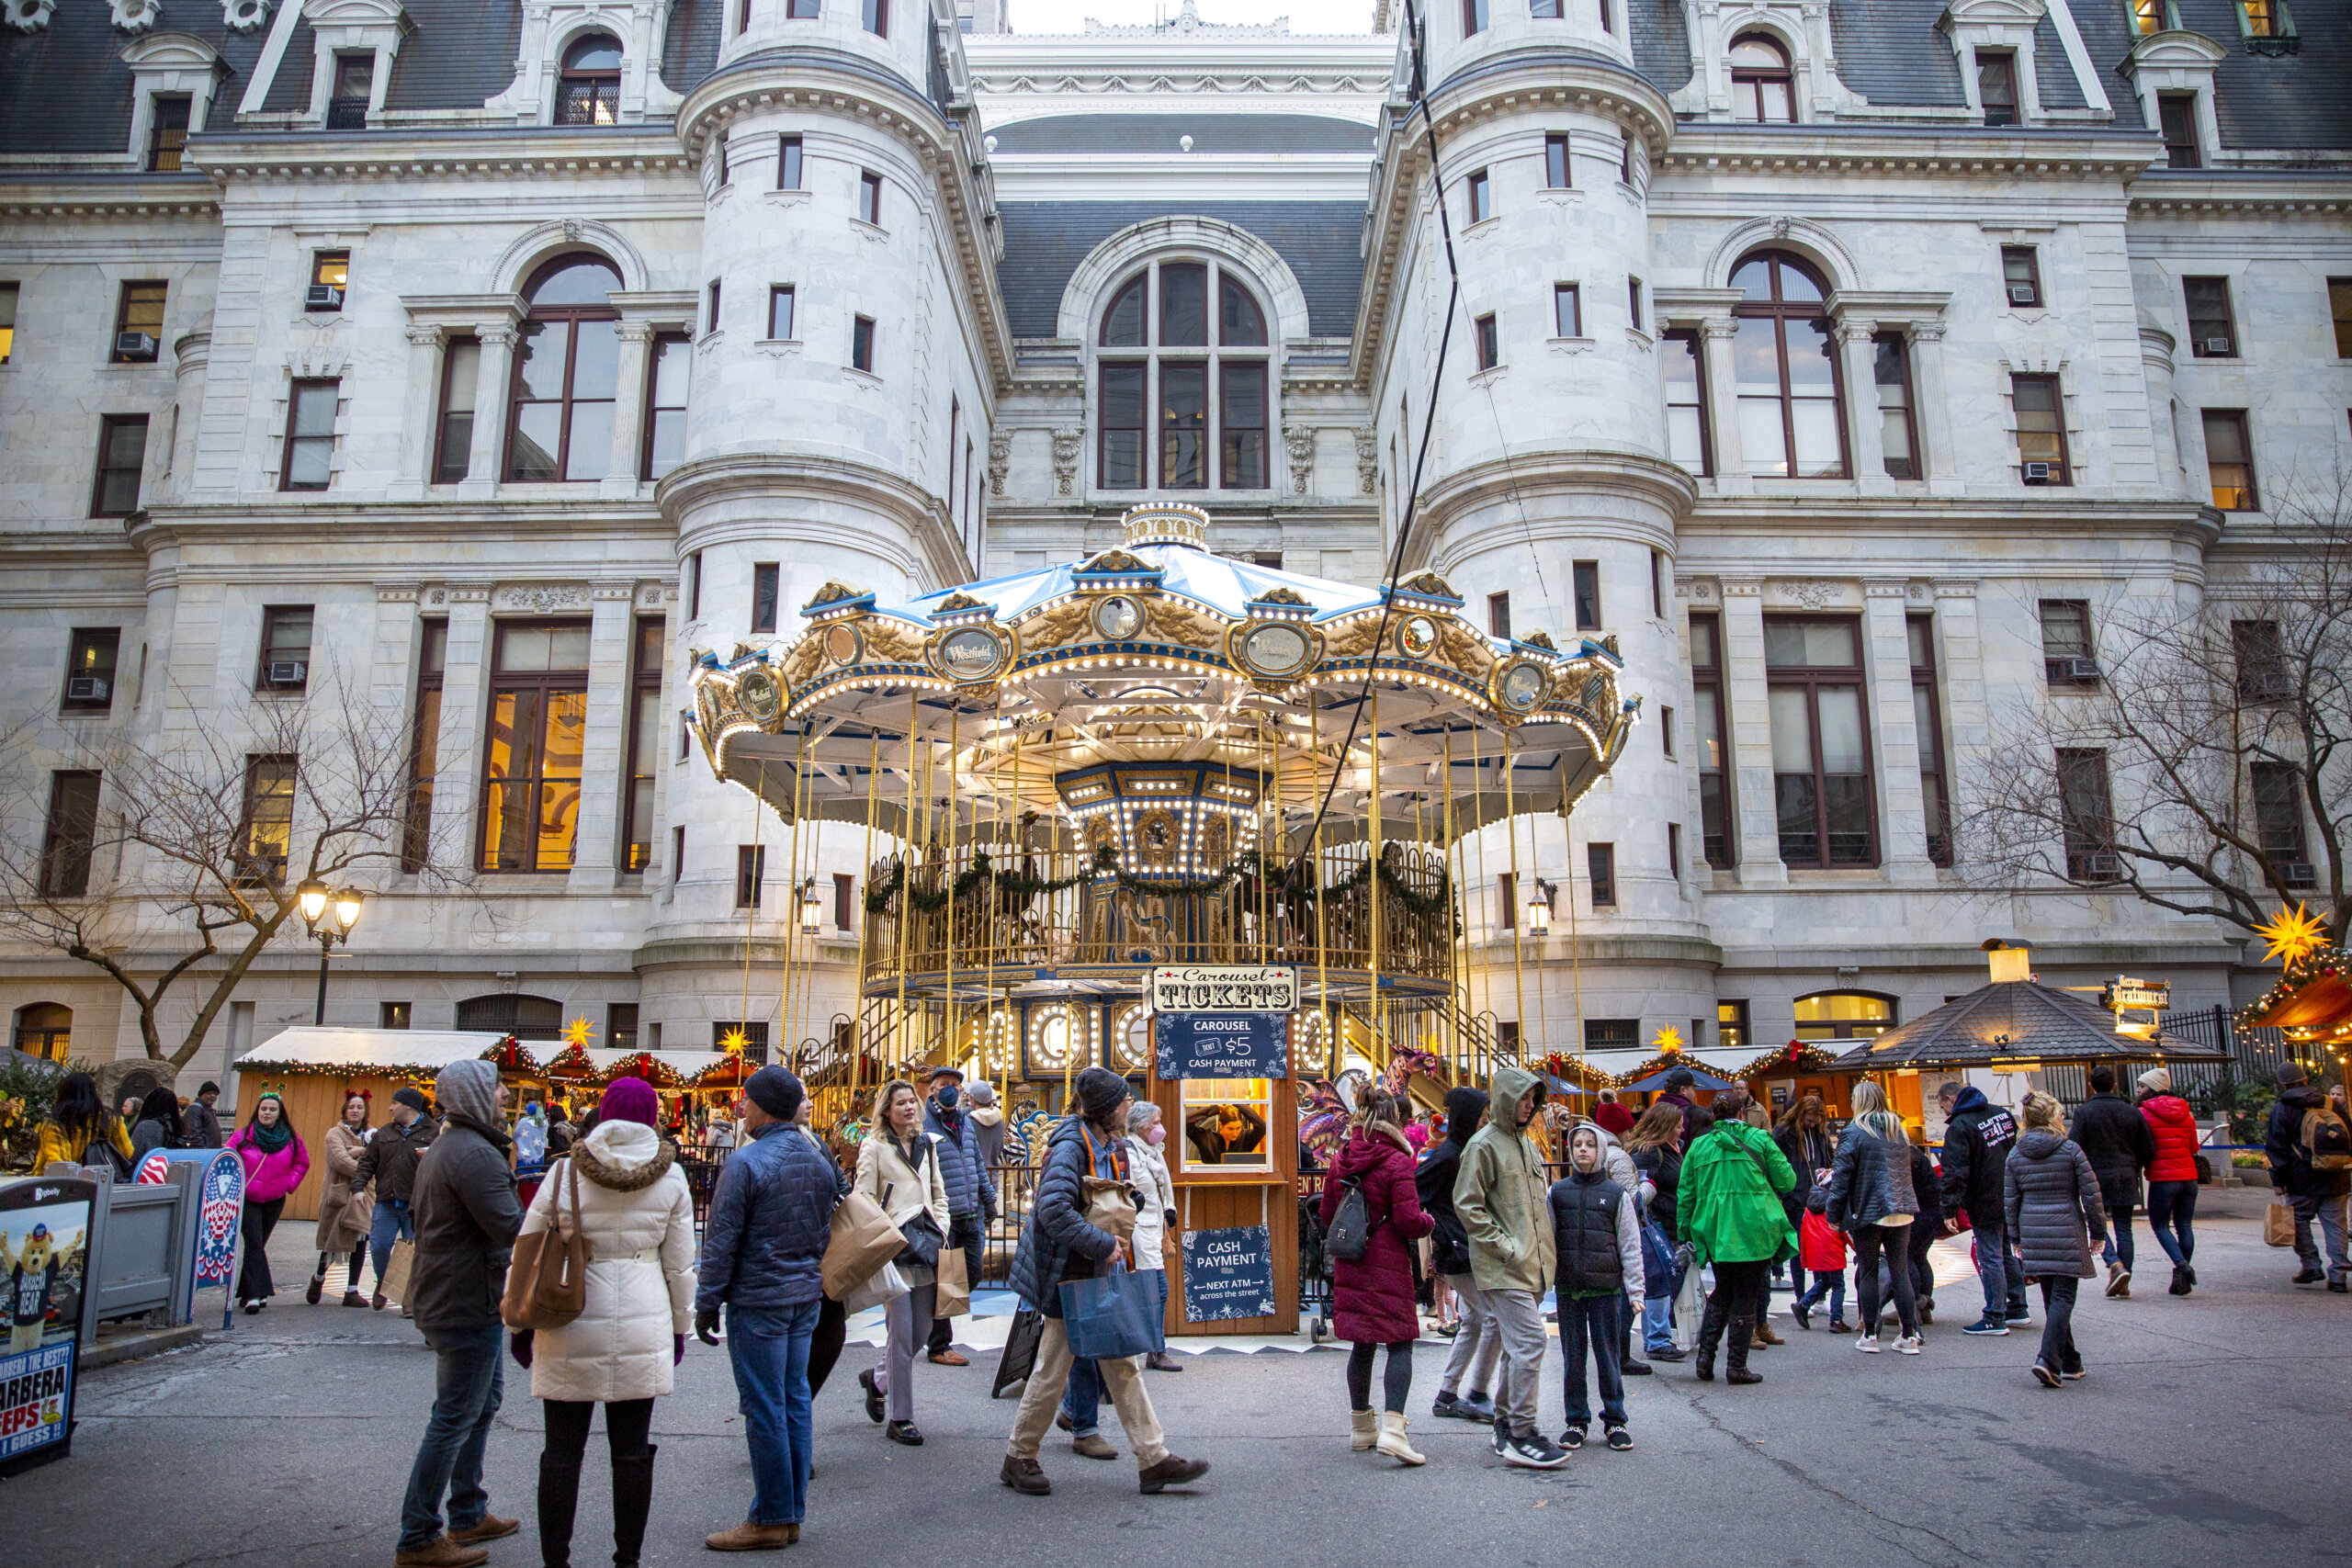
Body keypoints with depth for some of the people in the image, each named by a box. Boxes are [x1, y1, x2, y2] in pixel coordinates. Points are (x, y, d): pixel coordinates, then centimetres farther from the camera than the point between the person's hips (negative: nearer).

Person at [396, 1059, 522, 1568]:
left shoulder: (443, 1146, 13)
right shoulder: (476, 1154, -24)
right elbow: (512, 1228, -29)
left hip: (446, 1294, 11)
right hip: (467, 1304, -11)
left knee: (485, 1399, 20)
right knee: (455, 1417, -2)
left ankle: (469, 1515, 31)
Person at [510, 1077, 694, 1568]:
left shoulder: (565, 1171, -4)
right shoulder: (670, 1177, -1)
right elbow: (680, 1265, 4)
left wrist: (521, 1325, 12)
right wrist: (679, 1328, 16)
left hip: (571, 1331, -1)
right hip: (642, 1332, 1)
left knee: (562, 1452, 9)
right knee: (632, 1451, 10)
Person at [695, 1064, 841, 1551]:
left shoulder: (745, 1163, -15)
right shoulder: (819, 1159, 7)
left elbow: (721, 1241, -13)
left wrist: (707, 1303, -5)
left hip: (758, 1301, -7)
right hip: (806, 1296, 7)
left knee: (764, 1409, 1)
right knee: (794, 1401, 12)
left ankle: (770, 1519, 9)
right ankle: (793, 1513, 20)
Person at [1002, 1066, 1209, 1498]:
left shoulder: (1110, 1147, 9)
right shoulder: (1071, 1146, -19)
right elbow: (1053, 1210, -31)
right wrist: (1103, 1244, -25)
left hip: (1100, 1273, 9)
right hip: (1069, 1273, -9)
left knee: (1123, 1365, 9)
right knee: (1053, 1370, 3)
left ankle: (1153, 1459, 12)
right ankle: (1019, 1458, 20)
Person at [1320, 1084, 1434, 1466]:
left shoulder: (1340, 1159, 5)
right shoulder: (1397, 1162, -12)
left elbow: (1326, 1215, 11)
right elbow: (1409, 1221, -15)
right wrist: (1429, 1222, 6)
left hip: (1350, 1264, 6)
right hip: (1387, 1263, -6)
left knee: (1362, 1344, 16)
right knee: (1400, 1342, -2)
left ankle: (1360, 1427, 25)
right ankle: (1392, 1428, -15)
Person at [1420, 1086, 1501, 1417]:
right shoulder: (1446, 1155, -16)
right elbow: (1410, 1193, -19)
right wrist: (1430, 1228, -17)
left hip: (1473, 1250, 9)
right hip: (1457, 1252, -9)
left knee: (1473, 1322, 13)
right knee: (1495, 1316, -9)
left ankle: (1446, 1396, 21)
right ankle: (1476, 1396, 2)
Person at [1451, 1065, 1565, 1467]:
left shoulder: (1527, 1143, 16)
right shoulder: (1484, 1144, -10)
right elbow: (1467, 1205, -14)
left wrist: (1542, 1249, 14)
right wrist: (1505, 1246, -17)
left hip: (1530, 1265, 8)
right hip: (1503, 1267, -8)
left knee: (1518, 1346, 14)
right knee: (1529, 1343, -12)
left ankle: (1506, 1426, 24)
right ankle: (1520, 1435, -4)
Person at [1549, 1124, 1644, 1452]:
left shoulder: (1616, 1193, 2)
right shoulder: (1558, 1191, 6)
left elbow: (1630, 1244, 3)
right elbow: (1547, 1239, 9)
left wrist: (1635, 1288, -1)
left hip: (1606, 1287, -2)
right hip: (1568, 1288, 2)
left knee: (1607, 1354, 5)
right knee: (1573, 1355, 7)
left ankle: (1615, 1420, 18)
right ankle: (1577, 1421, 18)